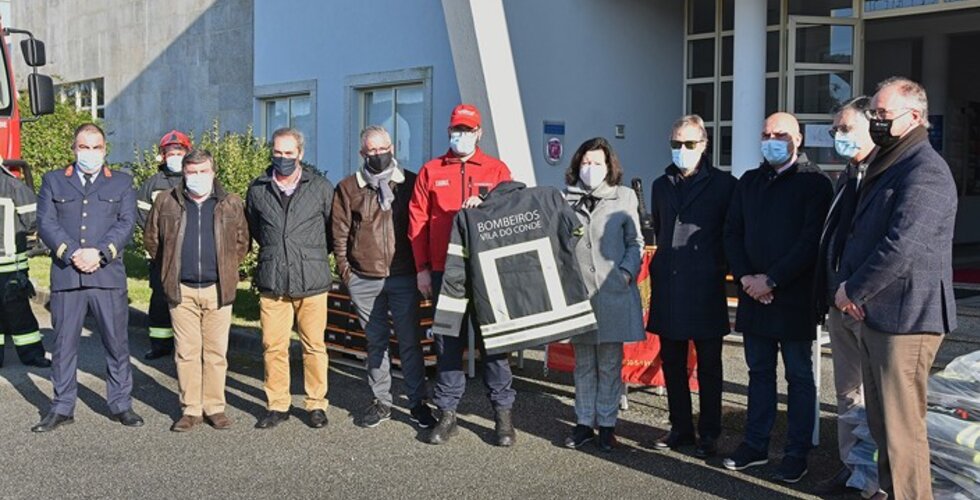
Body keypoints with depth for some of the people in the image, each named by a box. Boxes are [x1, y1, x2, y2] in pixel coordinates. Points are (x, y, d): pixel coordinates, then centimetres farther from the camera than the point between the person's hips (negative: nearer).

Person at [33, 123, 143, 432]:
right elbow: (46, 223, 2)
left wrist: (99, 253, -14)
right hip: (65, 276, 1)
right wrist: (72, 254, -12)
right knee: (64, 345, 6)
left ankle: (121, 404, 14)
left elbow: (126, 223, 0)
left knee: (117, 343, 4)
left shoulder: (122, 182, 12)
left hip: (108, 275, -1)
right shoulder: (53, 181, 14)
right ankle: (62, 408, 17)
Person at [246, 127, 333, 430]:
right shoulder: (258, 189, 7)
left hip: (312, 281, -2)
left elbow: (334, 228, 9)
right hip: (271, 282, 2)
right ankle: (277, 405, 17)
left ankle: (316, 404, 16)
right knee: (273, 346, 5)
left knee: (314, 345, 4)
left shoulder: (320, 188, 1)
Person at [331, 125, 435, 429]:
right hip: (364, 280, 1)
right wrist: (345, 271, 2)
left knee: (410, 341, 3)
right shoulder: (348, 188, 6)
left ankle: (418, 402, 14)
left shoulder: (410, 184, 5)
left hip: (404, 278, -1)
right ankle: (381, 402, 21)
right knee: (376, 342, 10)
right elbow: (340, 235, 7)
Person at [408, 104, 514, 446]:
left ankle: (503, 413, 13)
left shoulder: (497, 170, 7)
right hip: (444, 272, 1)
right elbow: (417, 221, 6)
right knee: (447, 343, 6)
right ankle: (447, 413, 15)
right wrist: (422, 269, 0)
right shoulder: (431, 171, 9)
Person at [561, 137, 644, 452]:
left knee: (610, 363, 4)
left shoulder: (624, 197, 4)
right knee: (583, 363, 10)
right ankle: (584, 423, 19)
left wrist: (627, 272, -9)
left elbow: (635, 241, 5)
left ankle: (607, 425, 14)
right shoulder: (566, 198, 7)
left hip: (613, 293, -1)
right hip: (577, 291, 2)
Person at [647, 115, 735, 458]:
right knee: (672, 363, 11)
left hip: (706, 287, -5)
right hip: (668, 285, 5)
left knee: (708, 366, 5)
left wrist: (723, 266, 0)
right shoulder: (661, 185, 13)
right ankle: (680, 428, 23)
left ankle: (709, 433, 15)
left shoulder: (724, 185, -3)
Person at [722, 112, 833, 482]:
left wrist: (771, 280, -16)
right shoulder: (749, 182, 12)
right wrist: (744, 277, -5)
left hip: (794, 296, -5)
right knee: (759, 372, 12)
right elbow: (732, 232, 10)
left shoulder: (814, 183, -5)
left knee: (799, 376, 5)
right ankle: (756, 444, 21)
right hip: (753, 294, 5)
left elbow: (811, 242, -13)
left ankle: (797, 452, 13)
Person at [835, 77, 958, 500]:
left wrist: (854, 292, -12)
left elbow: (901, 247, -23)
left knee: (901, 426, -5)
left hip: (905, 317, -10)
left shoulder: (925, 170, -14)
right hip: (873, 314, 10)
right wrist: (846, 285, 3)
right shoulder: (885, 166, 18)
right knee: (881, 421, 18)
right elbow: (859, 232, 20)